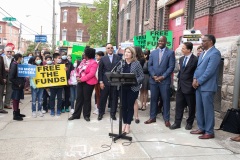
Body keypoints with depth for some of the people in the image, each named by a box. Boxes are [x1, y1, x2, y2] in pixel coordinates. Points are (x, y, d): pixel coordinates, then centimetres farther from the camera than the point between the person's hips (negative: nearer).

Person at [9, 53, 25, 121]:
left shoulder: (19, 64, 9)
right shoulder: (14, 65, -15)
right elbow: (11, 77, -18)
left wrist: (22, 82, 5)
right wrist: (17, 84, -16)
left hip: (20, 85, 8)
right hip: (16, 86, -8)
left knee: (17, 99, 16)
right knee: (15, 99, -1)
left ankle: (17, 113, 27)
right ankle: (15, 115, 6)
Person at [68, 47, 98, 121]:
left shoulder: (93, 63, -12)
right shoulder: (83, 60, 14)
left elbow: (91, 74, -21)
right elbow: (78, 69, 13)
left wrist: (82, 79, -21)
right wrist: (77, 76, -6)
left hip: (88, 83, -7)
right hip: (80, 82, 7)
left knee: (87, 99, 3)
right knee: (79, 98, 9)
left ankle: (86, 115, 15)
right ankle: (76, 115, 16)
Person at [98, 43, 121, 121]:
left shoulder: (118, 57, 5)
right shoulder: (103, 58, 5)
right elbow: (100, 71, 3)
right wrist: (101, 82, -4)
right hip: (105, 82, 0)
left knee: (114, 98, 5)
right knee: (103, 98, 6)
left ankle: (113, 113, 19)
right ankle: (101, 113, 21)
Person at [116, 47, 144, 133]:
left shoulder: (137, 63, -5)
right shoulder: (121, 63, 7)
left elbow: (141, 76, -6)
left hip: (133, 88, -3)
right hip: (123, 88, 3)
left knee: (130, 106, 5)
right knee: (124, 106, 8)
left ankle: (128, 125, 18)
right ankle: (125, 123, 24)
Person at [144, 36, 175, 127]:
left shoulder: (170, 52, 1)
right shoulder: (153, 52, 12)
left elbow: (171, 67, -5)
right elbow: (150, 65, 8)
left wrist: (162, 77, -12)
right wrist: (153, 76, -7)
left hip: (165, 80, -3)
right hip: (153, 80, 3)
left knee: (165, 100, 2)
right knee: (153, 99, 9)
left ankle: (166, 119, 12)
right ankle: (152, 117, 19)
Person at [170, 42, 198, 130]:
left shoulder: (195, 60, -12)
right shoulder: (181, 59, 11)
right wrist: (179, 80, 12)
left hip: (189, 86, -6)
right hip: (180, 85, 7)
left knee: (191, 106, 9)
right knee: (179, 105, 8)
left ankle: (189, 123, 23)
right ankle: (177, 123, 16)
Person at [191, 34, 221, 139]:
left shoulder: (215, 53, -12)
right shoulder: (203, 53, 17)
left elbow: (209, 71, -18)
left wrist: (199, 82, -13)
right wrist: (195, 79, 0)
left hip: (207, 86, -9)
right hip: (199, 86, 9)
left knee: (208, 109, -1)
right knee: (199, 109, 13)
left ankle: (209, 132, 9)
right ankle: (201, 128, 24)